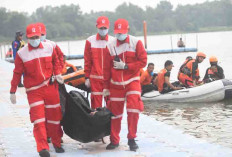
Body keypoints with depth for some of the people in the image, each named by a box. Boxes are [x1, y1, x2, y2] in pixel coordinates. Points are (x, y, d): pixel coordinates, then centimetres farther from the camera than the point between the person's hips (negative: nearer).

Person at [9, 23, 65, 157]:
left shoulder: (49, 47, 4)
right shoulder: (22, 54, -3)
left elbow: (55, 60, 22)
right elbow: (17, 73, 1)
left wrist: (57, 73, 7)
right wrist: (13, 92, 2)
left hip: (51, 87, 3)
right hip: (34, 91, -3)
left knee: (54, 116, 8)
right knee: (39, 118, -13)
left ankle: (57, 143, 26)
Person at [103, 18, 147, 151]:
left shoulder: (136, 43, -6)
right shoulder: (110, 46, -1)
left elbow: (143, 61, -10)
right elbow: (106, 68, 5)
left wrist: (125, 66, -17)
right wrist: (106, 87, 8)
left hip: (132, 81, -2)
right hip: (116, 84, 2)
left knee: (133, 108, -17)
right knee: (115, 112, 6)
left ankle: (132, 139, -4)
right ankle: (114, 140, 19)